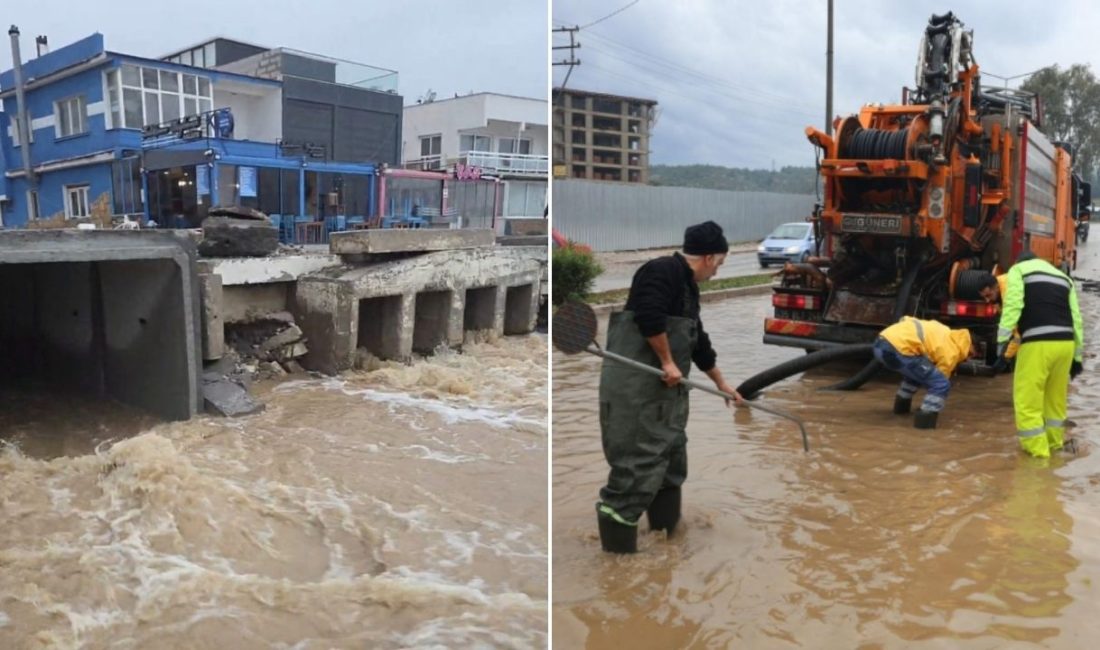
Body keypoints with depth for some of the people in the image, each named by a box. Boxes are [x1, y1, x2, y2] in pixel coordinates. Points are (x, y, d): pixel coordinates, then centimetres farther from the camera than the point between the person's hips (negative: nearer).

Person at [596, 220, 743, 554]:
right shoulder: (663, 270, -10)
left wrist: (722, 384, 36)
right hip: (635, 384, -11)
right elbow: (649, 315, -25)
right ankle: (617, 540, -3)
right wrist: (668, 361, -16)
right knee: (639, 458, -11)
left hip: (665, 387, 11)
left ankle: (670, 532, 34)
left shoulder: (688, 287, 21)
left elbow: (699, 342, 29)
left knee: (671, 454, 19)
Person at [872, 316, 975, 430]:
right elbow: (939, 381, 12)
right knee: (942, 384, 0)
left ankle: (901, 404, 39)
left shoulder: (945, 333, 27)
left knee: (918, 372, 34)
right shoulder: (951, 352, 4)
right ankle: (925, 418, -2)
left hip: (881, 343, 9)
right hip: (897, 349, -9)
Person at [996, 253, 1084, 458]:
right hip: (1065, 343, 6)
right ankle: (1054, 443, 32)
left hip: (1038, 344, -6)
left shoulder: (1019, 269, 11)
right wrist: (1078, 356, 22)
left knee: (1027, 399, 2)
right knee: (1055, 397, 21)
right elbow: (1076, 319, 20)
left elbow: (1013, 304, -7)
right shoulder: (1064, 277, 27)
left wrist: (1003, 338, -12)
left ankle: (1037, 450, 5)